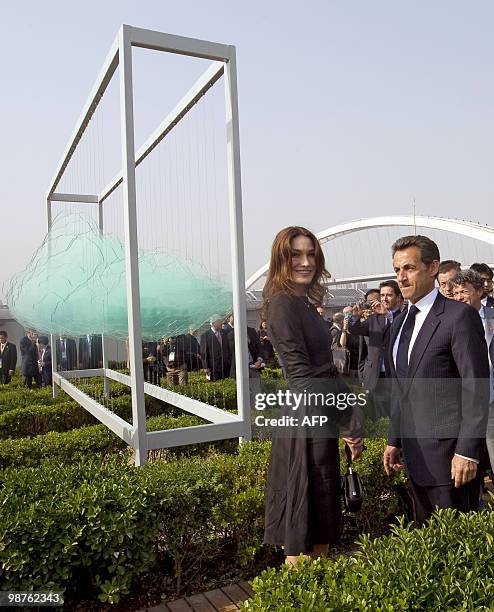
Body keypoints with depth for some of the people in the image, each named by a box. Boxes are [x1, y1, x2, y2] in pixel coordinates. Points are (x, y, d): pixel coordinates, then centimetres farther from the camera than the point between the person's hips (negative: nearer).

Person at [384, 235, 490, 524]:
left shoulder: (460, 315, -11)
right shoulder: (401, 321, 13)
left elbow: (476, 388, -15)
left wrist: (468, 452, -18)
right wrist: (395, 441, 15)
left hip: (450, 455, -7)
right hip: (416, 456, 8)